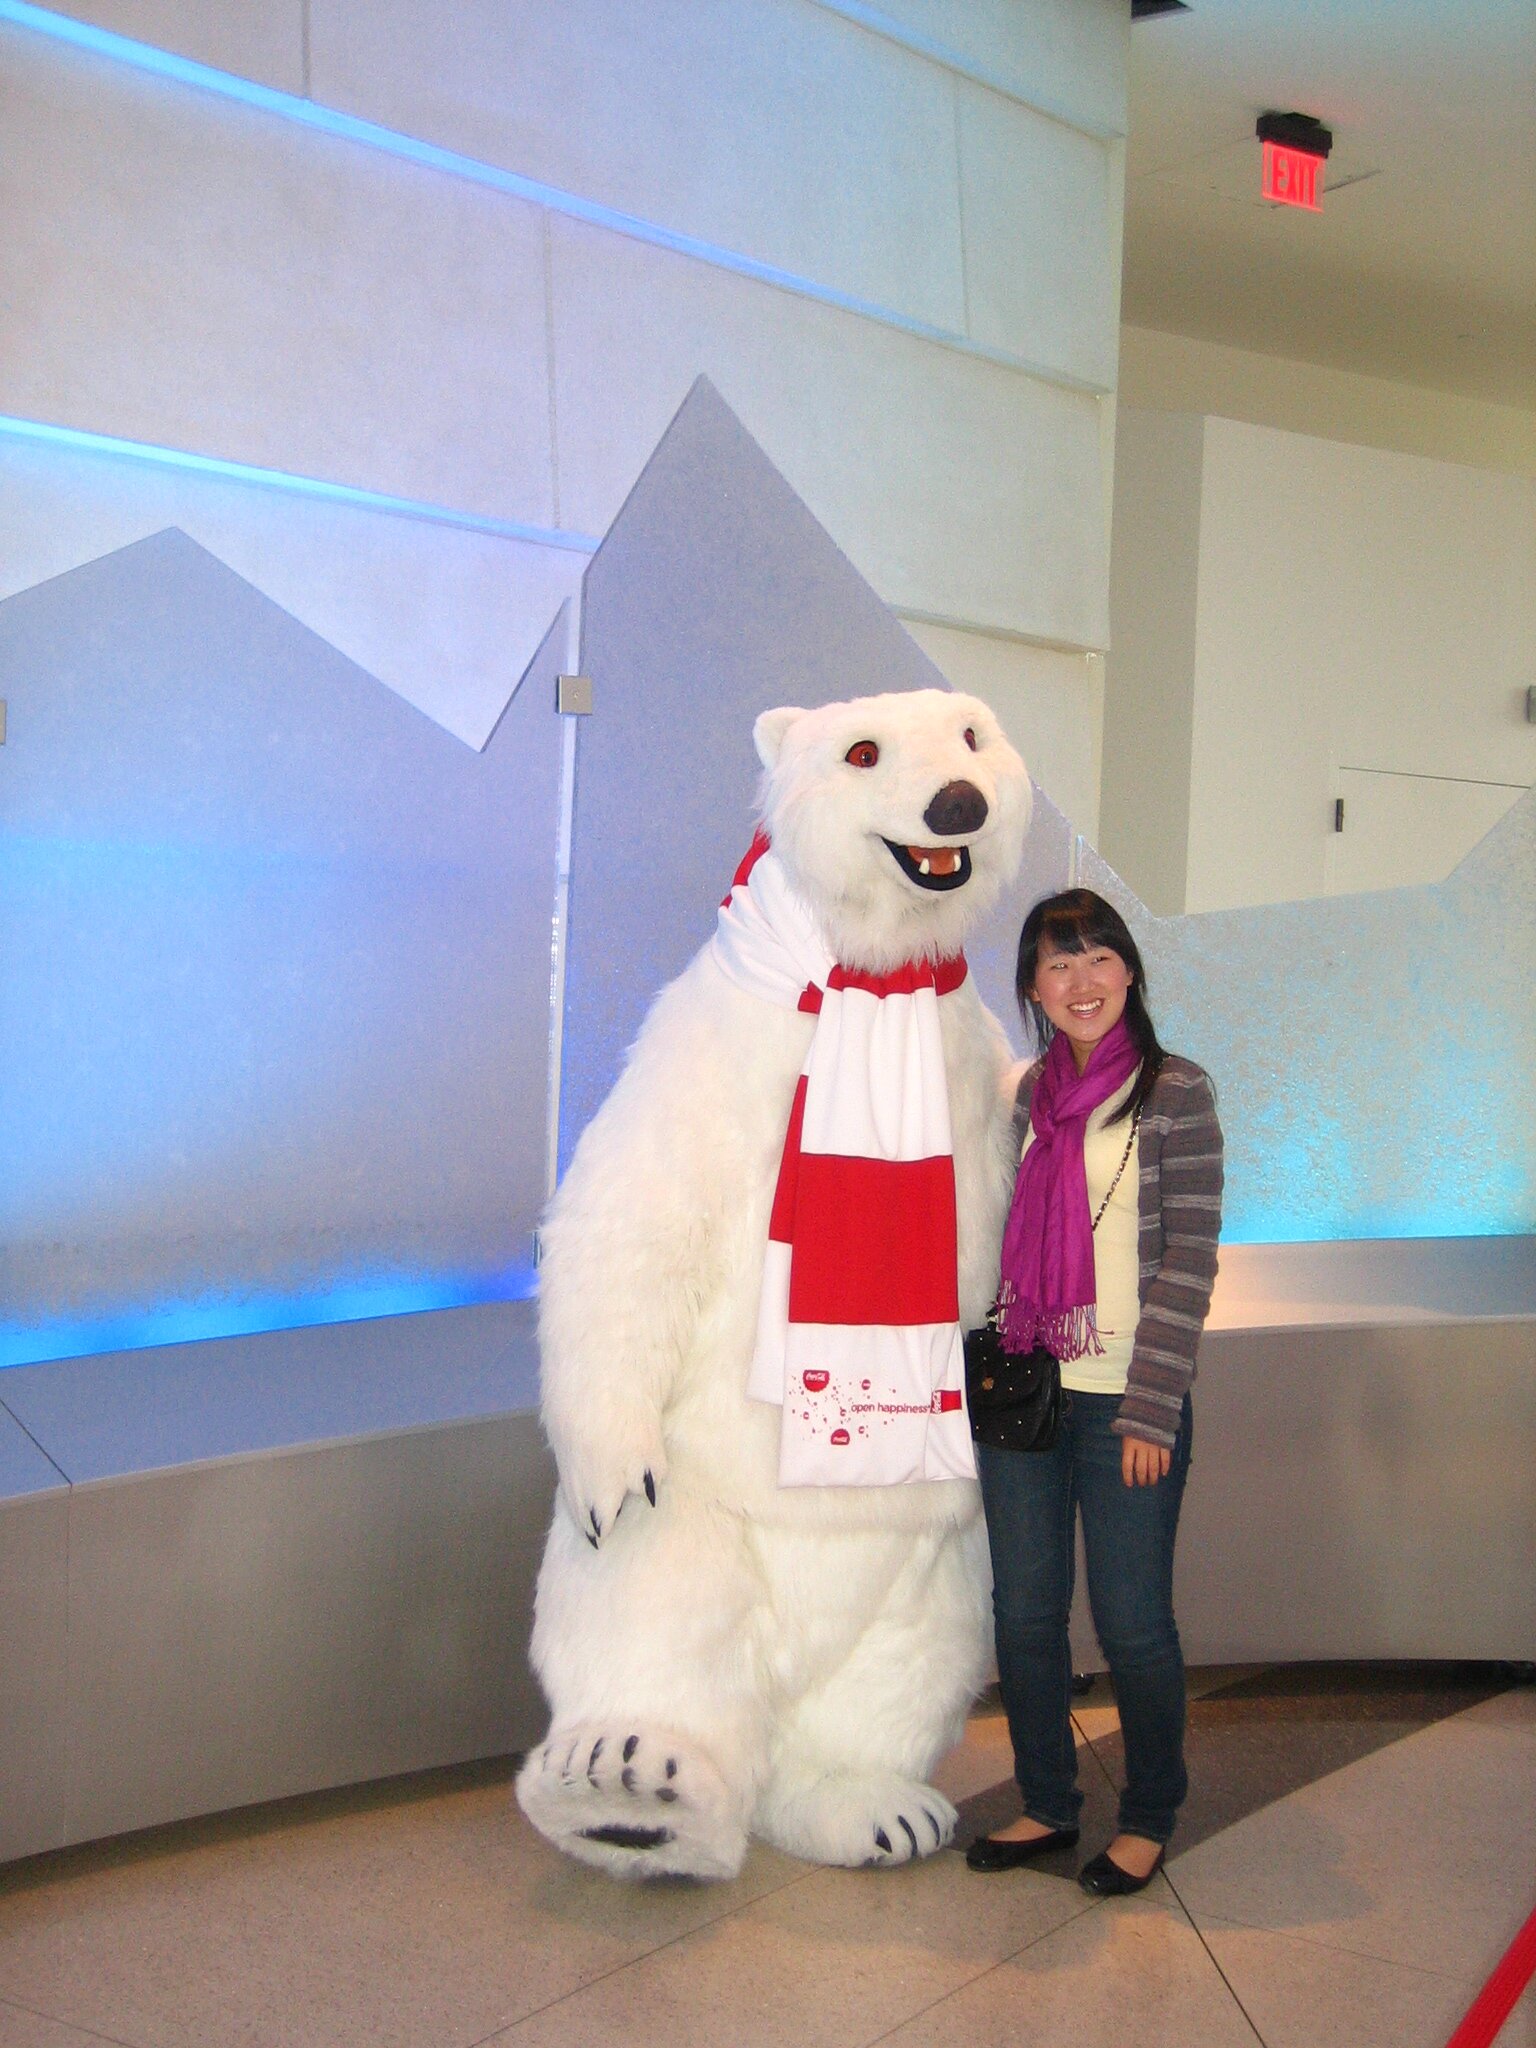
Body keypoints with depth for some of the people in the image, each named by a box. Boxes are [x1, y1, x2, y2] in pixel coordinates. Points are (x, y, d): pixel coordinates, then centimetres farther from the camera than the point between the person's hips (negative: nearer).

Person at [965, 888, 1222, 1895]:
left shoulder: (1175, 1090, -6)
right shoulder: (1025, 1094, 9)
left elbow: (1188, 1259, -10)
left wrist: (1152, 1410, -14)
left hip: (1125, 1397, -5)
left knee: (1131, 1621, 3)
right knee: (1024, 1612, 11)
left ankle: (1149, 1820, 24)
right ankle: (1048, 1805, 29)